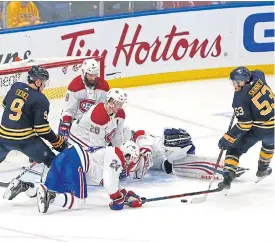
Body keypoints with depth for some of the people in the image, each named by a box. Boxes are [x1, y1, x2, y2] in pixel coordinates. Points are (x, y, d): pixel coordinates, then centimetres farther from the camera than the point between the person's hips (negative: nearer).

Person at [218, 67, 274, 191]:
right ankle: (263, 168, 50)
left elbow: (244, 124, -19)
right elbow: (257, 73, 23)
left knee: (234, 149, 9)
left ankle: (227, 176, -4)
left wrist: (228, 139, -15)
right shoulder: (258, 79, -5)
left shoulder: (240, 99, -19)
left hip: (257, 129, -6)